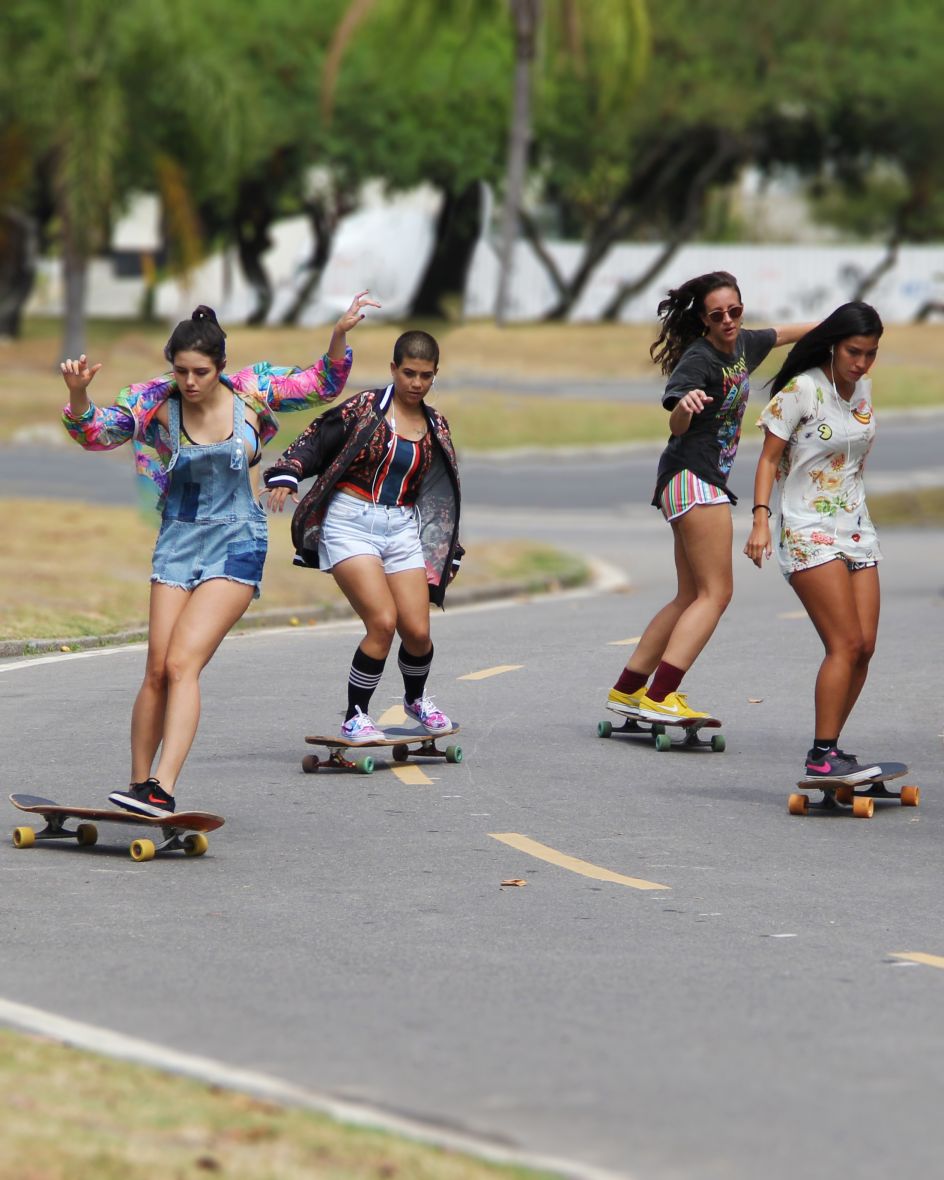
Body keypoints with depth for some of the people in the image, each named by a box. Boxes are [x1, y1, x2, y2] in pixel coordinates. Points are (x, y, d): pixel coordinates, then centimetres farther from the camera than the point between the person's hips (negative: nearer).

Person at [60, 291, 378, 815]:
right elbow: (93, 432, -12)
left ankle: (162, 790, -24)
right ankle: (139, 785, 13)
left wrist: (340, 335, -11)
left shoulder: (252, 392, -6)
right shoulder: (155, 404, -5)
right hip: (178, 541, 2)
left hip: (237, 543, -2)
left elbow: (324, 384, 5)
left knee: (182, 662, -17)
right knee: (158, 671, -1)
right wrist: (78, 392, -31)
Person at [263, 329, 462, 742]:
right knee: (383, 622, -19)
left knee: (417, 631, -4)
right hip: (350, 524, -4)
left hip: (402, 529, 4)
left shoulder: (435, 428, 11)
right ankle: (355, 717, -2)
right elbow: (314, 442, -4)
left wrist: (446, 550, 21)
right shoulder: (364, 408, -3)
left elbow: (439, 494, 20)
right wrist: (286, 475, -21)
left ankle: (416, 699, 29)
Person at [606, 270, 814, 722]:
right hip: (692, 477, -10)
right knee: (715, 593, -14)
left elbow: (783, 334, 32)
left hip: (708, 479, 10)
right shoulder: (698, 359, -17)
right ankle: (658, 697, -23)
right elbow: (676, 425, -31)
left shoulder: (743, 345, 9)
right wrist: (685, 406, -54)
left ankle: (627, 689, 15)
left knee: (691, 597, 12)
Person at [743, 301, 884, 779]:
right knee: (845, 644, -17)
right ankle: (822, 754, -15)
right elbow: (769, 459, -10)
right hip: (808, 531, -7)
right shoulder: (802, 390, -11)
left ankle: (828, 750, 7)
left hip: (856, 527, 7)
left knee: (864, 646, -1)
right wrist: (761, 520, -19)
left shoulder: (864, 389, 9)